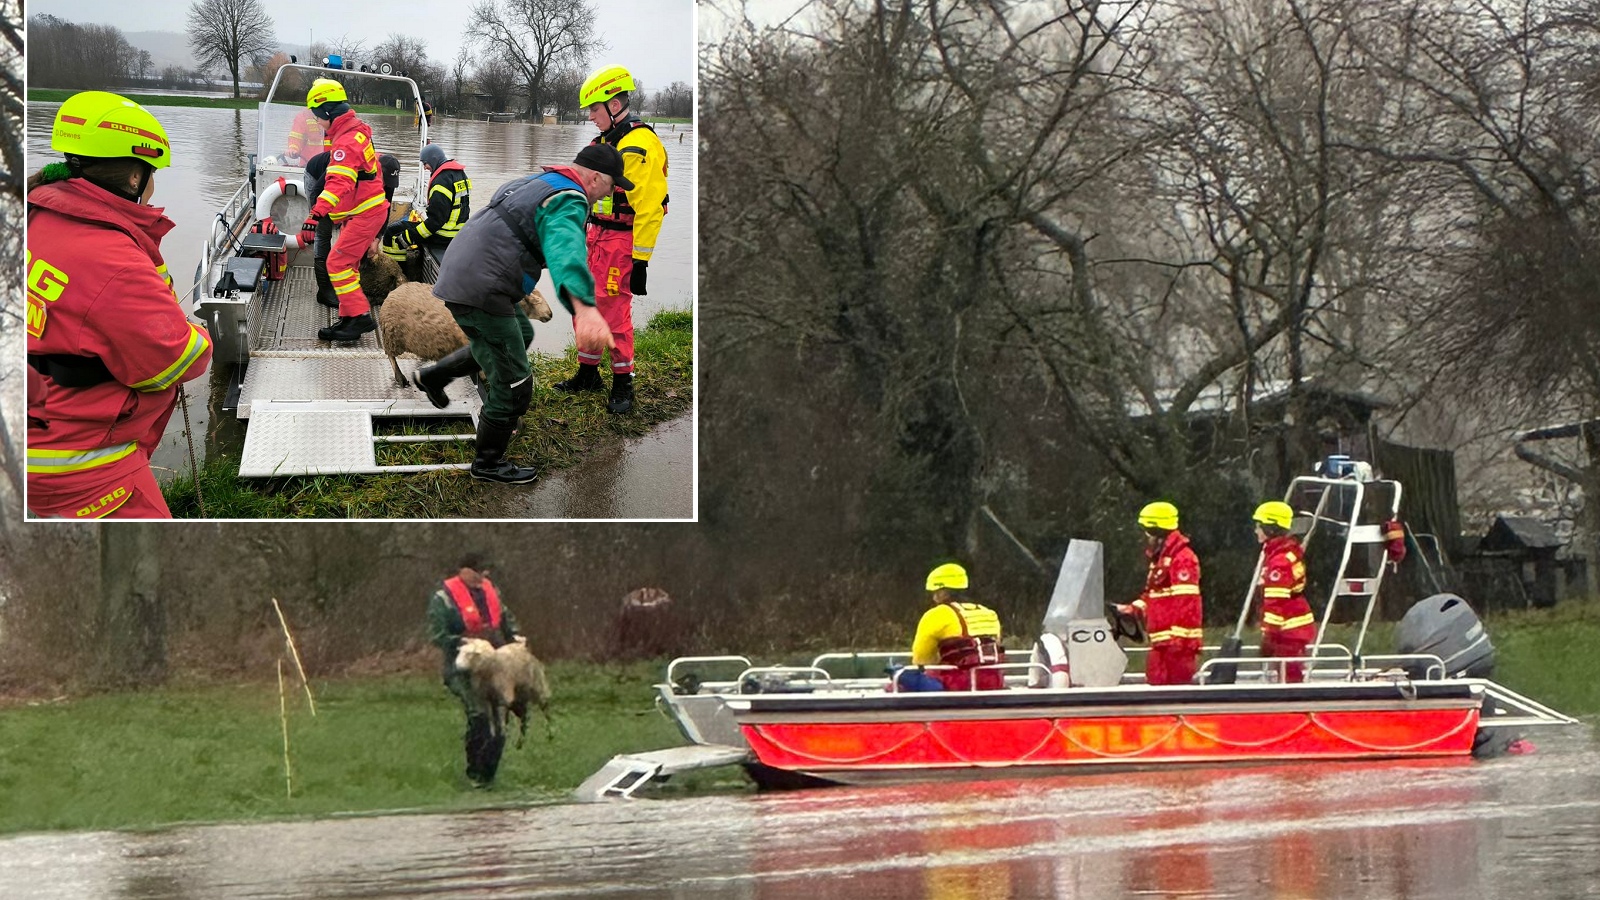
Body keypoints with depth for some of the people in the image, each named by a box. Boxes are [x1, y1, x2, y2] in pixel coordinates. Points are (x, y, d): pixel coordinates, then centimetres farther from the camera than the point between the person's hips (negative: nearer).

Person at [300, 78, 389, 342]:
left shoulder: (346, 142, -23)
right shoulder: (357, 130, 11)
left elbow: (339, 182, -37)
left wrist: (317, 214, -47)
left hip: (365, 214, -10)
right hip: (370, 210, 10)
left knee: (338, 263, -13)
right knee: (348, 266, 13)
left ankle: (360, 317, -15)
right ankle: (348, 319, 15)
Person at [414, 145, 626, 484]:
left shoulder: (534, 183, 17)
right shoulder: (568, 203, -15)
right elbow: (567, 251, -38)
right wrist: (584, 307, -54)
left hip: (457, 275, 10)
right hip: (480, 293, -10)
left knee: (521, 334, 33)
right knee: (513, 385, 2)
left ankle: (433, 376, 36)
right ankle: (488, 463, 18)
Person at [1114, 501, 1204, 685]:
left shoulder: (1182, 559, -14)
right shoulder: (1159, 561, 20)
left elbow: (1186, 603, -20)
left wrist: (1180, 639, -24)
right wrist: (1132, 609, 15)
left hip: (1178, 642, -11)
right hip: (1161, 642, 11)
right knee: (1156, 685, 12)